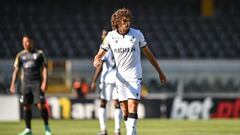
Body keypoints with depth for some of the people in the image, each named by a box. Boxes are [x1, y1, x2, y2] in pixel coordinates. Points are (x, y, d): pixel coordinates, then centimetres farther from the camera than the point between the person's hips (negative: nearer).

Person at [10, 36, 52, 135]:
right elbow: (16, 70, 12)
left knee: (41, 105, -11)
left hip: (37, 83, -3)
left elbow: (44, 68, 1)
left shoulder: (39, 54, 4)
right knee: (26, 106, 2)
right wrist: (13, 84, 4)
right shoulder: (20, 55, 11)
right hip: (25, 84, 3)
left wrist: (44, 82, -10)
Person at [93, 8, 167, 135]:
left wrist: (160, 72, 14)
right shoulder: (111, 36, 0)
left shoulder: (137, 34, -3)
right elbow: (99, 55, 1)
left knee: (132, 107, -15)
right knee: (125, 109, 4)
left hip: (134, 76, -2)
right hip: (120, 76, 2)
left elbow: (148, 53, 9)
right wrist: (96, 61, -25)